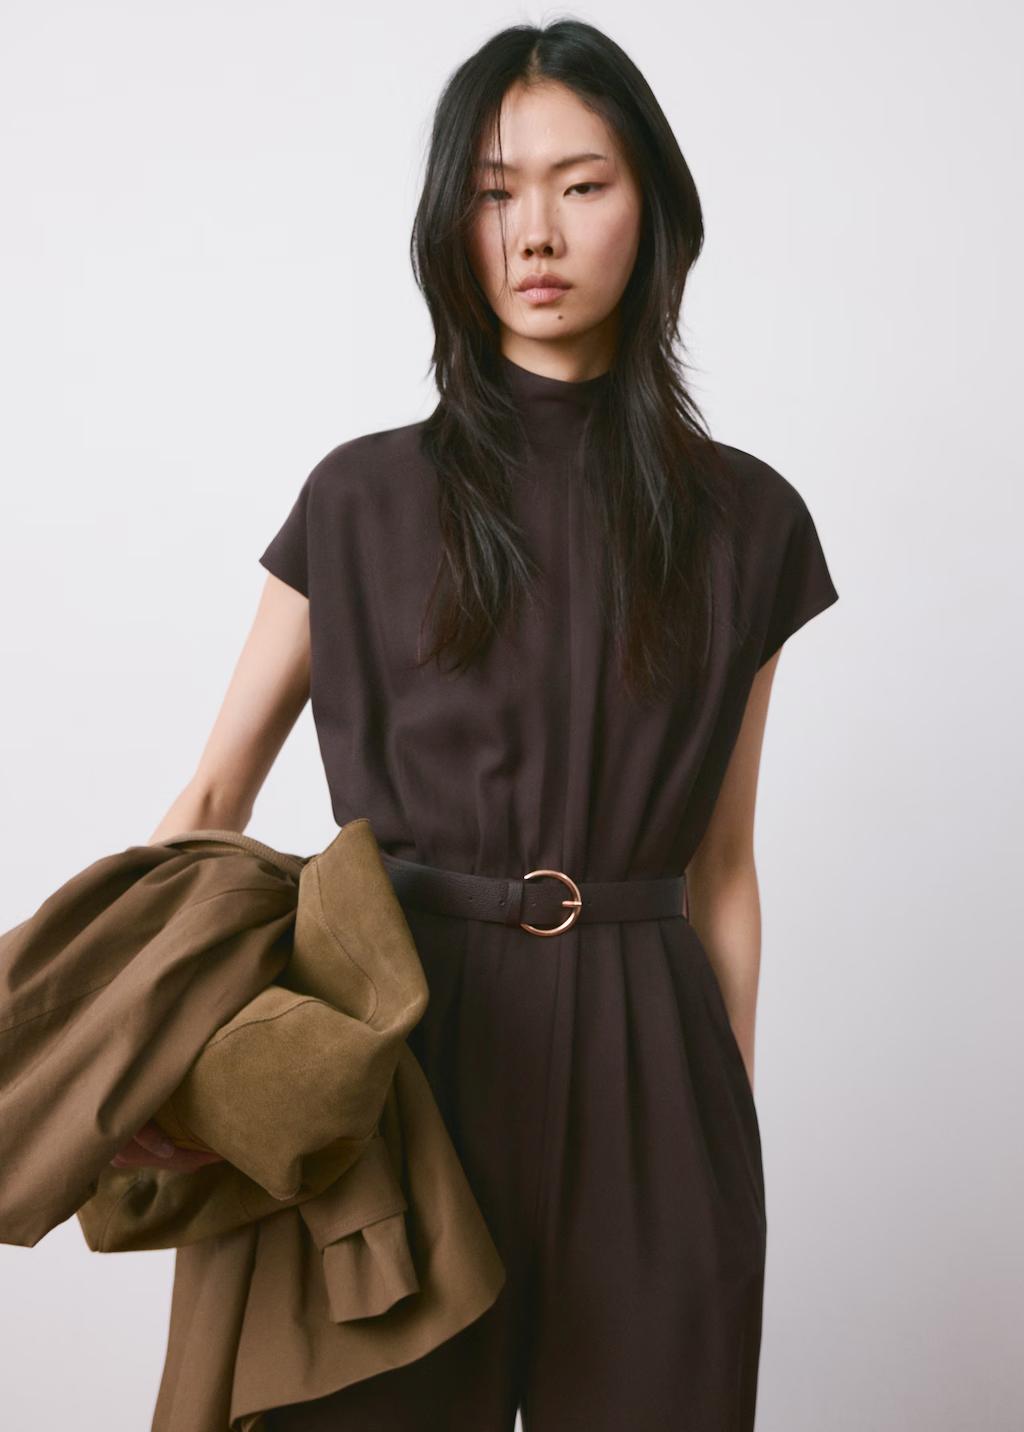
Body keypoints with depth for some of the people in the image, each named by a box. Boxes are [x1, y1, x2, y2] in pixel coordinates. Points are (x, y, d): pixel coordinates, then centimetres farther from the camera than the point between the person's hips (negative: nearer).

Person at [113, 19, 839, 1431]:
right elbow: (213, 798, 4)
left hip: (643, 1063, 1)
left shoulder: (746, 519, 4)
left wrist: (737, 1113, 8)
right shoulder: (367, 499, 3)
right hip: (403, 1046, 0)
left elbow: (722, 864, 8)